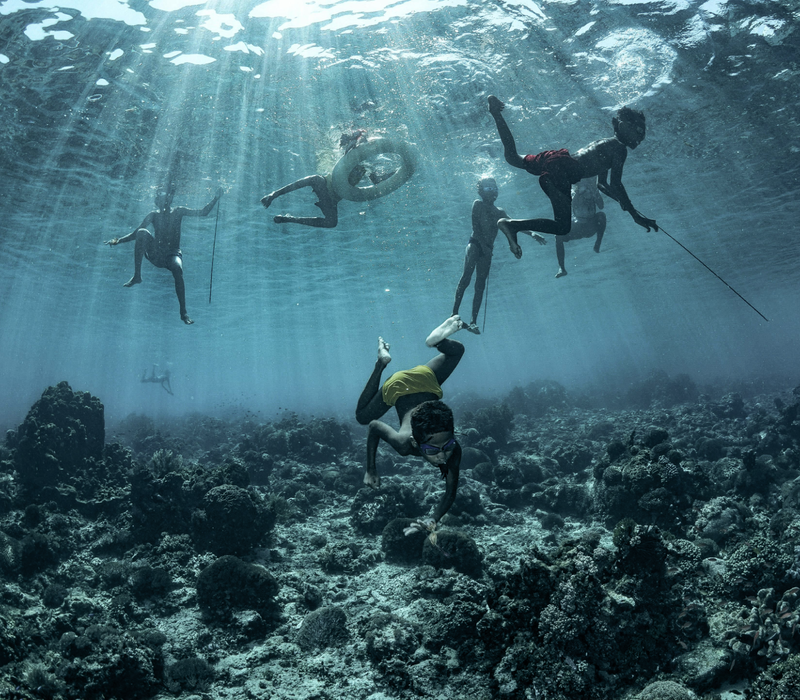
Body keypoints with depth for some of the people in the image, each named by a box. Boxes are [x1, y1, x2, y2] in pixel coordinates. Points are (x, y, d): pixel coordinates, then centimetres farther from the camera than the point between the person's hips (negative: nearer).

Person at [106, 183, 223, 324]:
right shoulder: (154, 215, 10)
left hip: (173, 254, -2)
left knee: (177, 269, -35)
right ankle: (137, 276, -23)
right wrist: (117, 241, -3)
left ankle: (183, 313, -33)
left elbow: (203, 212, 2)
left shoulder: (178, 212, 7)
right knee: (142, 232, -23)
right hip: (155, 254, 2)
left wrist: (216, 198, -9)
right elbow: (135, 234, 10)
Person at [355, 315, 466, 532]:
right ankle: (382, 362, 27)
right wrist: (371, 470, -18)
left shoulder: (453, 448, -37)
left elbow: (451, 492, -28)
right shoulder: (404, 444, -41)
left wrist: (433, 520, -46)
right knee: (362, 417, 29)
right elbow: (374, 426, -21)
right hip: (398, 386, -1)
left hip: (427, 379, 1)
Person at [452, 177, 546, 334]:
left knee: (480, 285, -2)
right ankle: (454, 313, -25)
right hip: (475, 244, -5)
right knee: (466, 276, -22)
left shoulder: (499, 212, 19)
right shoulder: (478, 204, 5)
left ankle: (473, 322, -5)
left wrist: (532, 234, 4)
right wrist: (484, 244, -16)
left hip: (487, 250, 5)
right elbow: (475, 227, -5)